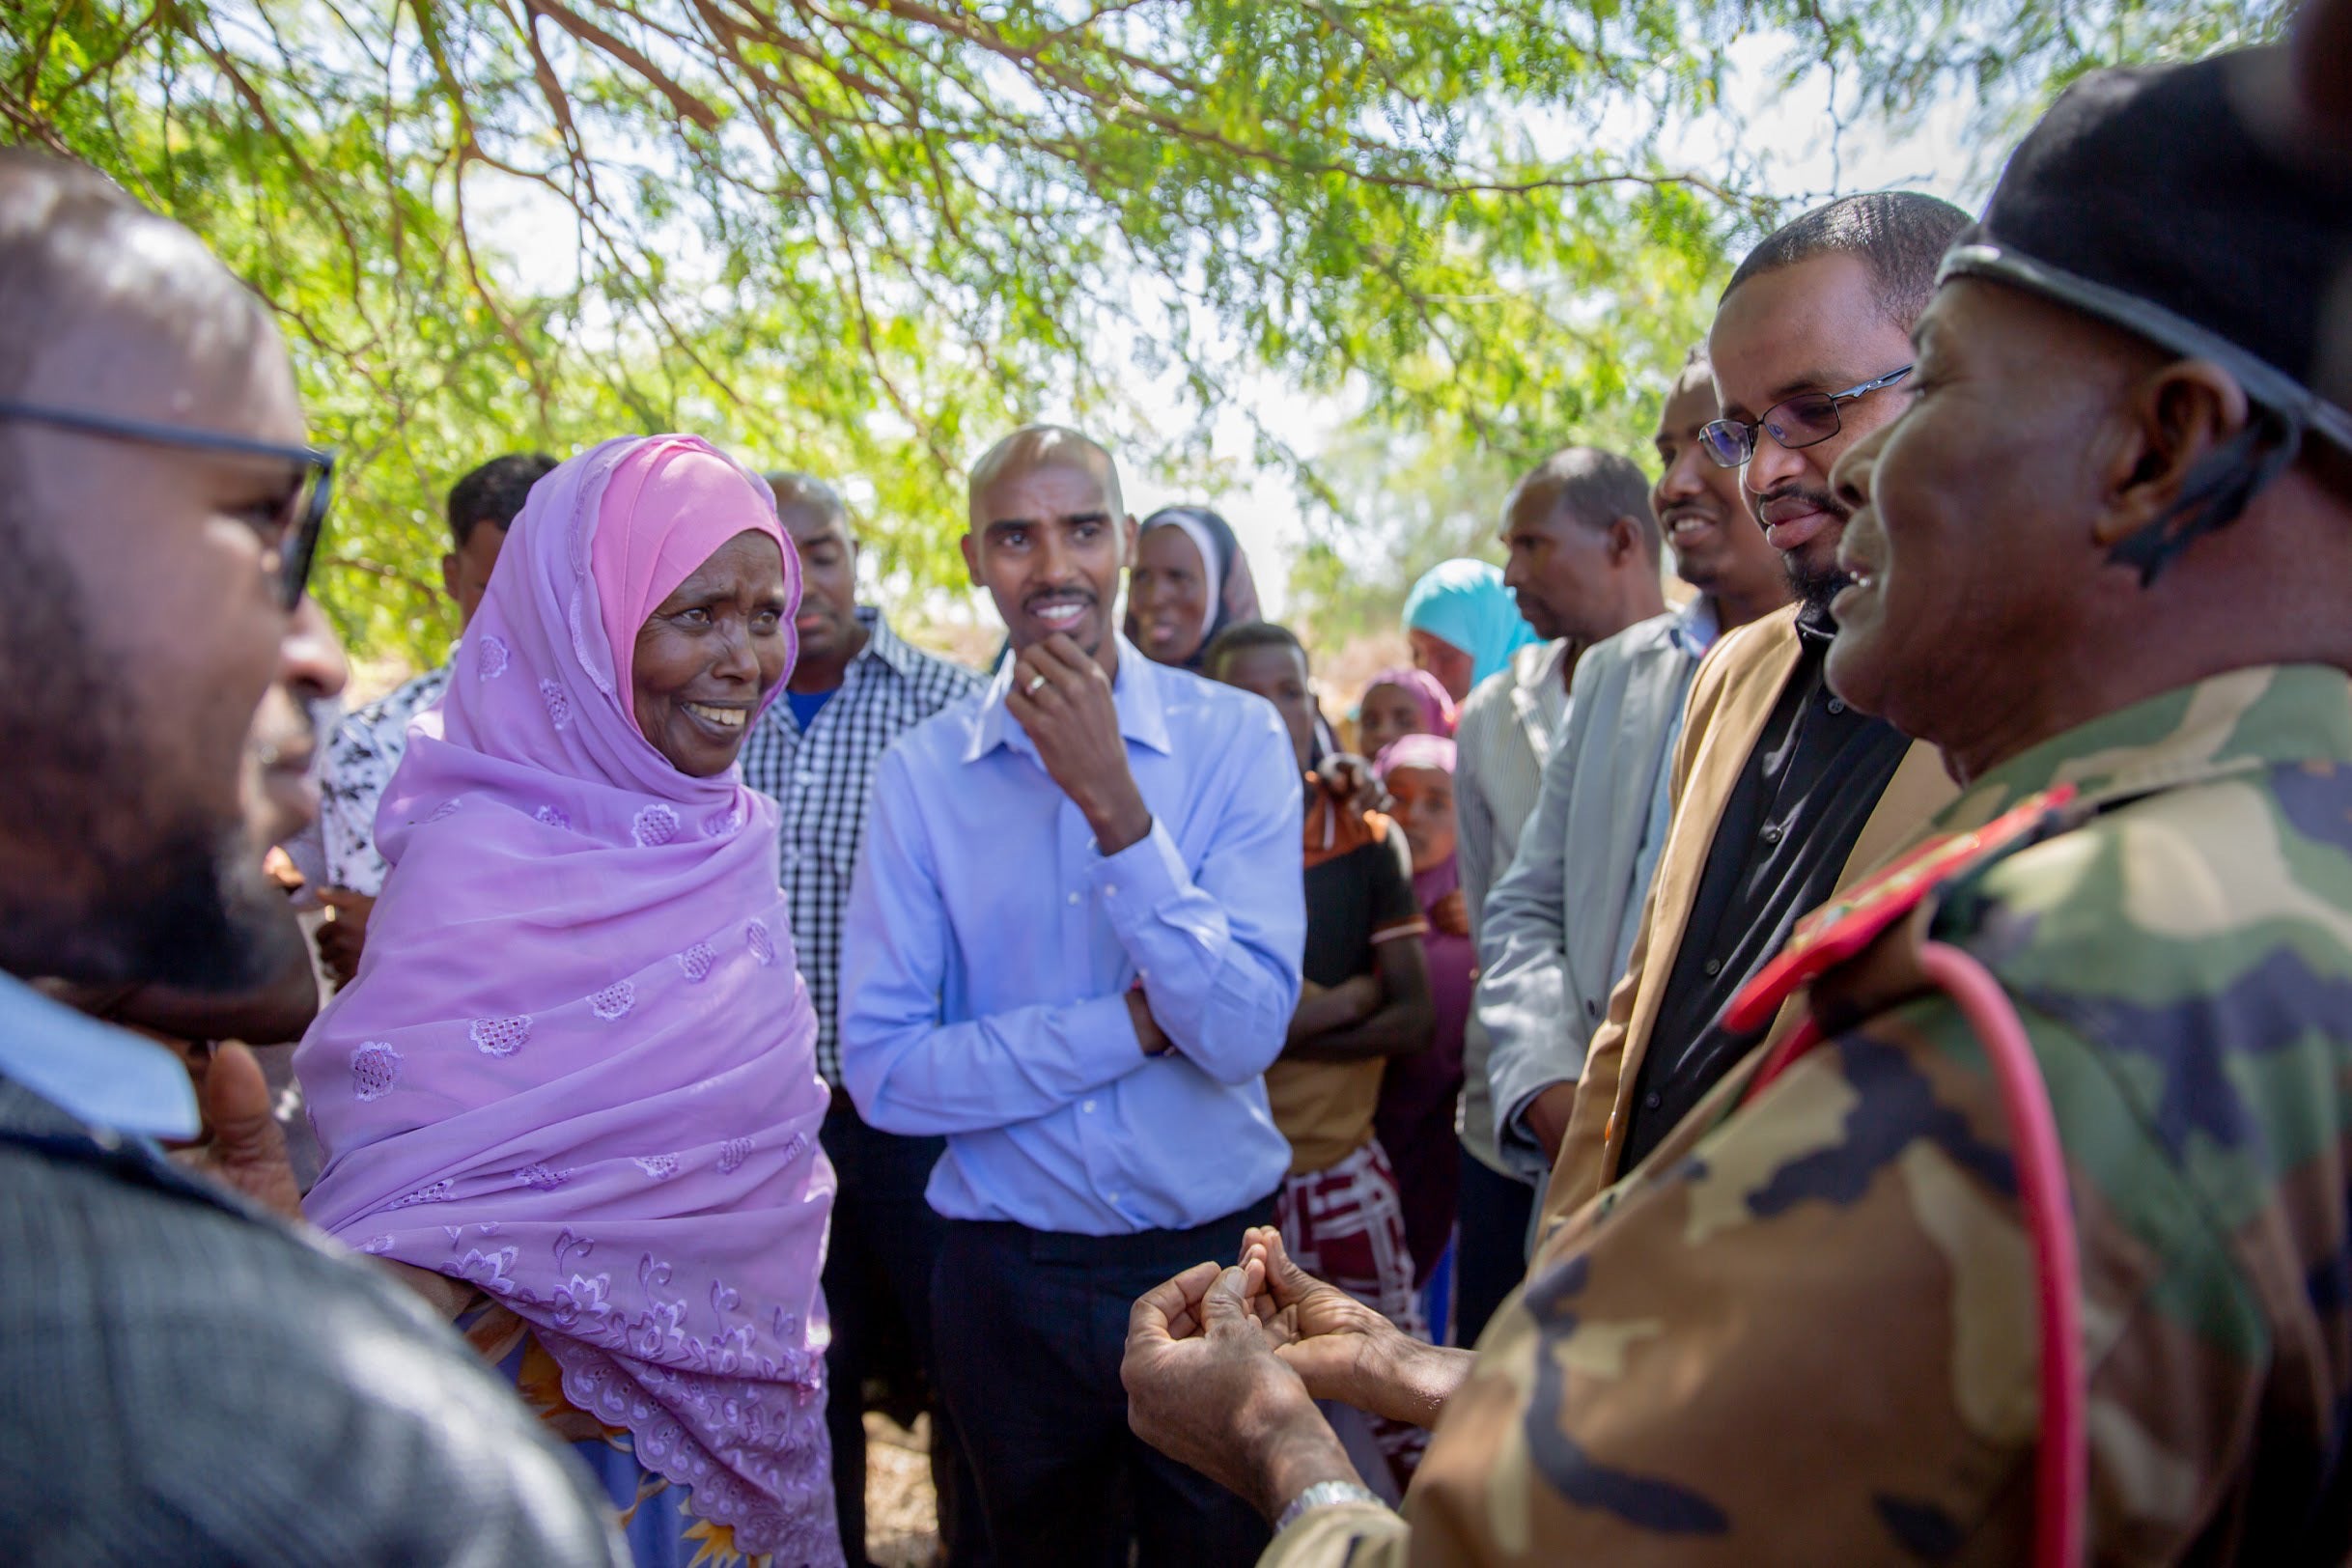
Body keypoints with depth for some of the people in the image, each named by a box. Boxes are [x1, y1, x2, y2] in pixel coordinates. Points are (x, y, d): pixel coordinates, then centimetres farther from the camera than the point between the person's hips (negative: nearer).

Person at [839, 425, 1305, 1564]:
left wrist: (1116, 809, -24)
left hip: (1211, 1254, 0)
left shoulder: (1236, 736, -8)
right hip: (1011, 1282, 1)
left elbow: (1246, 1032, -17)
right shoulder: (920, 772, -5)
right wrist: (1133, 1025, -16)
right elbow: (882, 1070, -11)